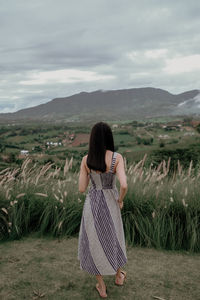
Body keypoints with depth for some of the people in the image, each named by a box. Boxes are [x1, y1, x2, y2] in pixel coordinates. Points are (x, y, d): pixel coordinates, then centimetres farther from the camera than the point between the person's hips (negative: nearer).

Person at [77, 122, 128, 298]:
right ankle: (119, 276, 46)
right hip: (110, 205, 0)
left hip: (92, 205, 0)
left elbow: (81, 188, -9)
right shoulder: (117, 157, -17)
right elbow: (124, 185, -26)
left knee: (93, 244, 19)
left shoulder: (86, 160, -13)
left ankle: (102, 287, 31)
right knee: (114, 238, 26)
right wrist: (121, 200, -4)